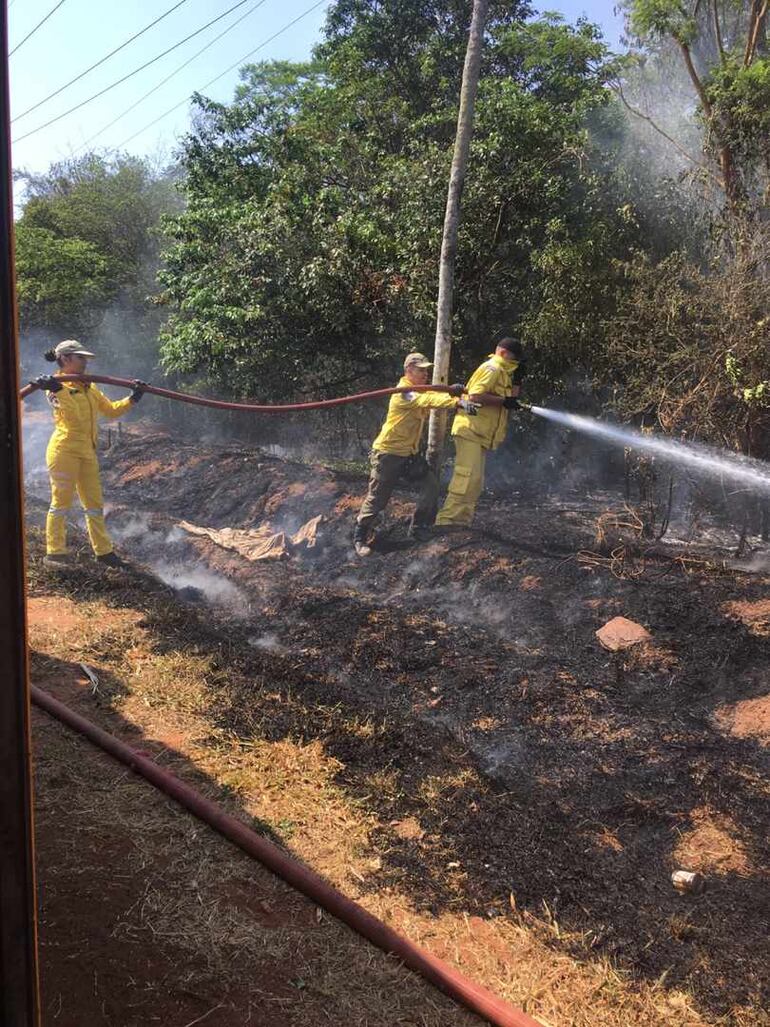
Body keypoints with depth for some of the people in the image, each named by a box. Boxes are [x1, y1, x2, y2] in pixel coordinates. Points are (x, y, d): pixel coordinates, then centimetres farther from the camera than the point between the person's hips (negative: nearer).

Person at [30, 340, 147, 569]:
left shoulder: (89, 387, 15)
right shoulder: (55, 386, -8)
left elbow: (111, 410, 17)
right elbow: (71, 413, -25)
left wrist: (133, 399, 8)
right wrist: (58, 388, -39)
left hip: (87, 452, 7)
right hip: (64, 450, -7)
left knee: (94, 503, 10)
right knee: (61, 502, -1)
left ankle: (103, 551, 18)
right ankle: (54, 553, 8)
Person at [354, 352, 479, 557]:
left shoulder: (421, 391, 10)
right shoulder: (403, 392, -20)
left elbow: (434, 396, -5)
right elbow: (429, 400, -36)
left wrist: (450, 392, -29)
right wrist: (458, 403, -46)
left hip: (410, 453, 9)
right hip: (388, 453, -9)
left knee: (431, 484, 2)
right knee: (377, 499, -2)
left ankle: (419, 529, 15)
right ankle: (361, 538, 13)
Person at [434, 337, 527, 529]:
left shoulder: (502, 373, 24)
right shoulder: (492, 368, -8)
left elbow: (510, 399, 19)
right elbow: (475, 395, -21)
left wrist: (517, 380, 8)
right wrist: (504, 401, -18)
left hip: (480, 434, 11)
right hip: (471, 430, -11)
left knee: (475, 480, 10)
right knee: (468, 476, -18)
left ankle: (461, 521, 12)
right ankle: (447, 519, -20)